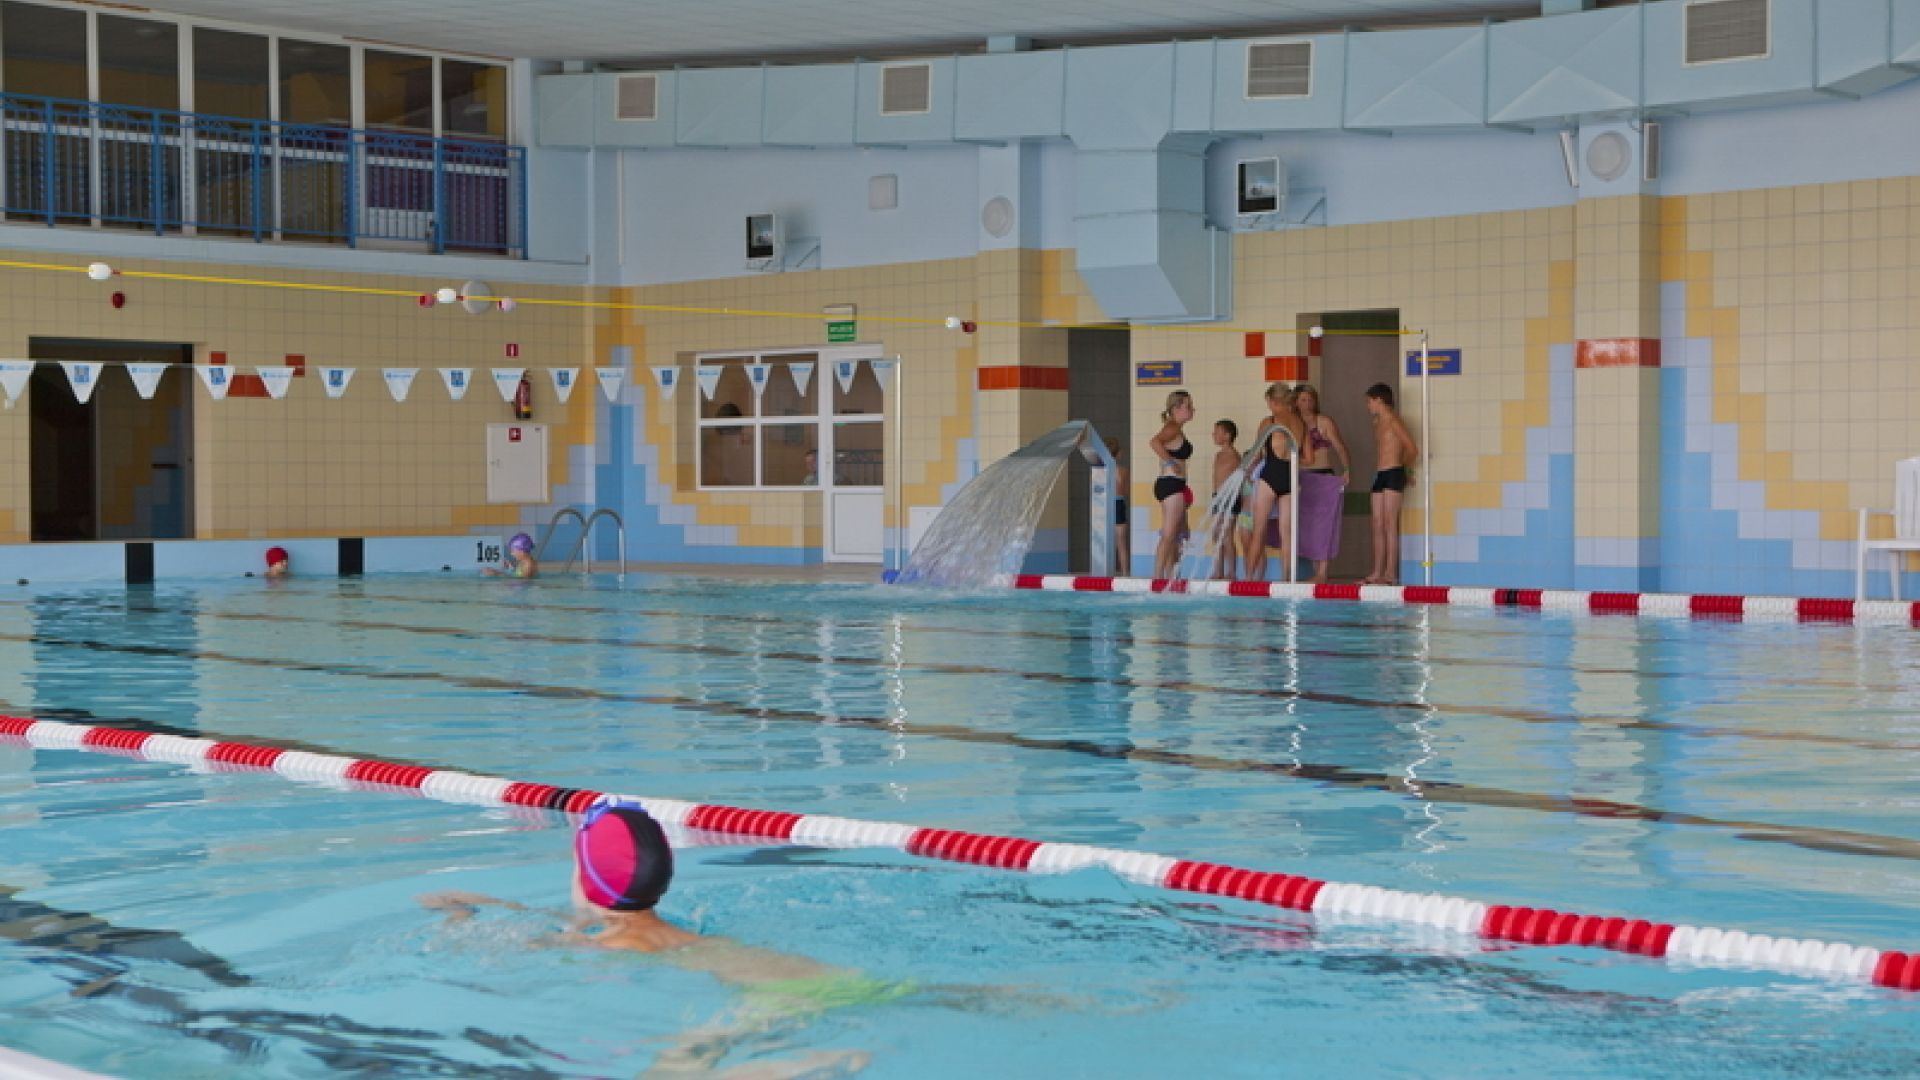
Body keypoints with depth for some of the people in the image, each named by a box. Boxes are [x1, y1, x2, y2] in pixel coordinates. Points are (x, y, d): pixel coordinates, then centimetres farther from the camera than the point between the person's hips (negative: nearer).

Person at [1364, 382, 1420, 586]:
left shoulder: (1393, 420, -8)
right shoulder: (1377, 423, 17)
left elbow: (1412, 449, -13)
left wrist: (1406, 470, 2)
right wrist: (1406, 470, 15)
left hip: (1393, 475, -8)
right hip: (1379, 476, 8)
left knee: (1390, 524, -9)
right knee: (1378, 525, 6)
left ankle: (1391, 574, -10)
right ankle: (1377, 573, 7)